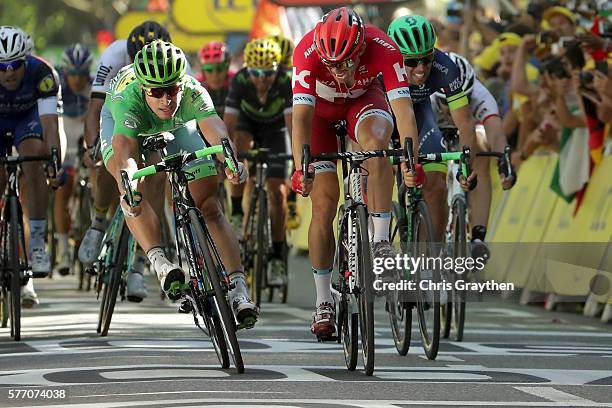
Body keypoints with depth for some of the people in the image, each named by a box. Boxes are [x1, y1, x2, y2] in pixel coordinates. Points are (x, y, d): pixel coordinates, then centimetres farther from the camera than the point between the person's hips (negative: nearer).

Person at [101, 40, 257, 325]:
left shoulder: (193, 93, -40)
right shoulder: (129, 100, -45)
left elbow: (213, 126, -57)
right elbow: (126, 152, -58)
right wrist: (128, 188, -78)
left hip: (178, 125, 1)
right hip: (124, 123, -1)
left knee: (209, 205, -9)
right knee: (136, 193, -32)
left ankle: (238, 290, -12)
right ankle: (160, 264, -36)